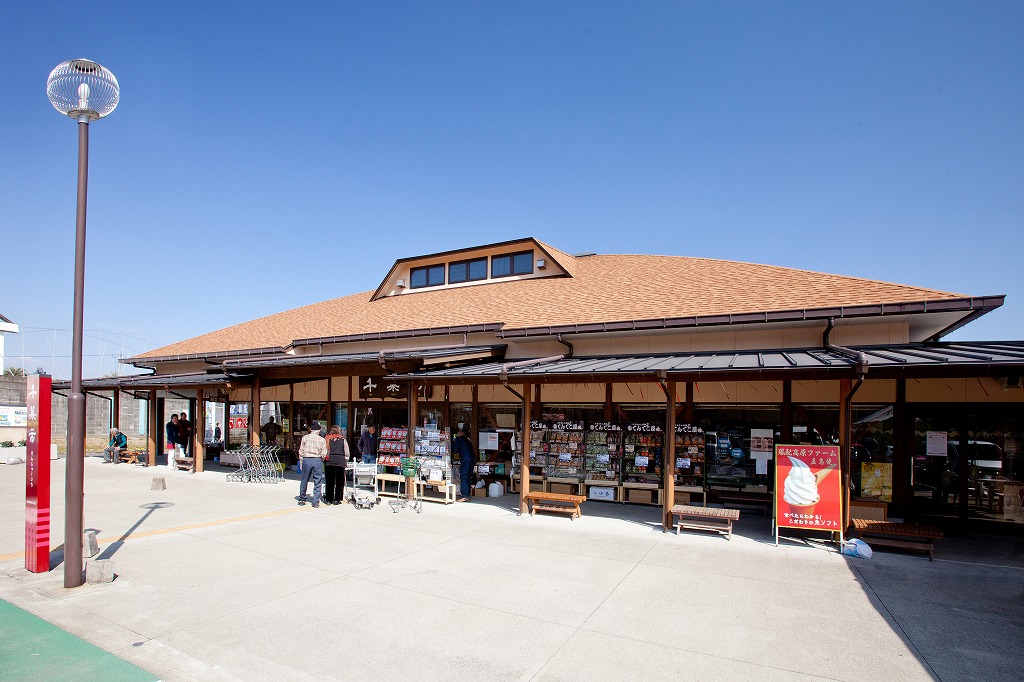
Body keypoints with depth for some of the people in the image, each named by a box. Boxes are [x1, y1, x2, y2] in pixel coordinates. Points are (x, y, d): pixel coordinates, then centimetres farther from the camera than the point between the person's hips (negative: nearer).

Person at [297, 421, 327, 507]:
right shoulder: (322, 440, 0)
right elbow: (324, 454, -2)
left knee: (304, 481, 16)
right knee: (317, 482, 5)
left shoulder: (305, 438, 3)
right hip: (317, 460, -1)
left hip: (306, 460, 2)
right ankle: (316, 502, 6)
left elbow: (301, 451, 4)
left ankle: (301, 500, 27)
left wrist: (301, 463, 12)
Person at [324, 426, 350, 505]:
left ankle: (329, 499, 10)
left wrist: (324, 458, 15)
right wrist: (346, 462, 18)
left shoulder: (328, 439, 9)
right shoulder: (343, 439, 7)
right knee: (339, 481, 5)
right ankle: (337, 499, 6)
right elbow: (347, 453, 8)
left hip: (329, 461, 1)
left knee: (329, 481, 6)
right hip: (340, 461, -1)